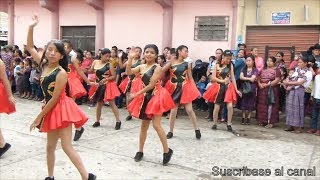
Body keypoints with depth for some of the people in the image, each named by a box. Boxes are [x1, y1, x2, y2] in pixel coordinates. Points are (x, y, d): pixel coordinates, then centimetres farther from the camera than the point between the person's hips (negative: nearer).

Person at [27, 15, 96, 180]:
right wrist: (31, 27, 0)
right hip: (51, 110, 8)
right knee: (50, 146, 16)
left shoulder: (61, 73, -17)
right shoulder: (44, 65, 3)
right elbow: (30, 47, 12)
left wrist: (39, 117, -11)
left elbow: (54, 99, -16)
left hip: (62, 109, -8)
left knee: (66, 146, -8)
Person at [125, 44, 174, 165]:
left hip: (155, 97, -6)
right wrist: (130, 59, -15)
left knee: (156, 125, -9)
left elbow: (151, 85, -17)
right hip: (145, 98, 6)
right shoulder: (141, 67, 7)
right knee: (144, 125, 12)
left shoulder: (157, 68, -12)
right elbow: (128, 72, -6)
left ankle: (167, 151, 5)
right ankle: (140, 151, 23)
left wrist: (136, 94, -15)